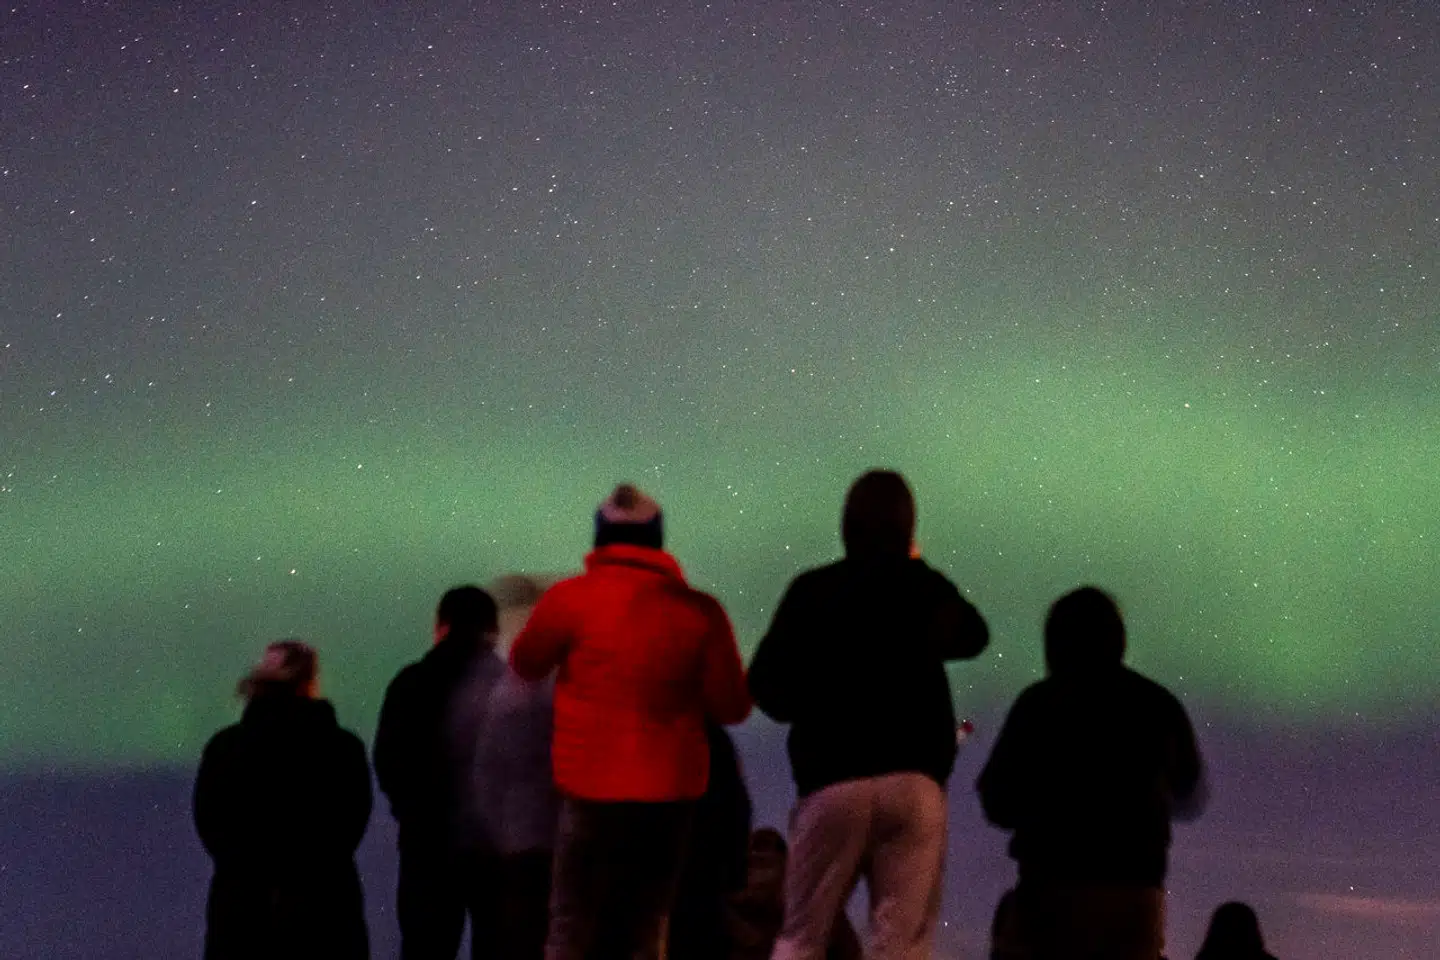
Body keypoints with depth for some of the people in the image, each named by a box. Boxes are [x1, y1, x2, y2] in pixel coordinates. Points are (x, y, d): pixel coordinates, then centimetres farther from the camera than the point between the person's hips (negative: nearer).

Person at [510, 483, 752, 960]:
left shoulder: (571, 599, -6)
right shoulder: (700, 611, -2)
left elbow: (525, 663, 10)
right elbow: (732, 705, 1)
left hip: (593, 791, -2)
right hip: (672, 792, 2)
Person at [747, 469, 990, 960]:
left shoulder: (811, 591, 1)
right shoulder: (925, 588, 4)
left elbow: (766, 686, -1)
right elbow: (972, 636, 24)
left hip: (831, 783, 0)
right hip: (914, 782, 0)